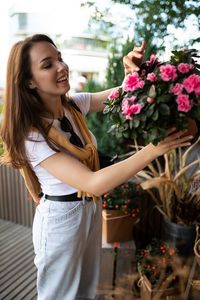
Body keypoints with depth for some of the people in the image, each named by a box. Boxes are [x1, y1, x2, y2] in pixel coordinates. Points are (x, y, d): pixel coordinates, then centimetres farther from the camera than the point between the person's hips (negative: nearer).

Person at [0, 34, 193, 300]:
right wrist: (153, 149, -36)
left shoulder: (74, 104, -6)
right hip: (61, 219, -6)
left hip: (91, 209, 7)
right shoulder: (31, 134, -27)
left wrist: (132, 72, -24)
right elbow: (93, 183, -33)